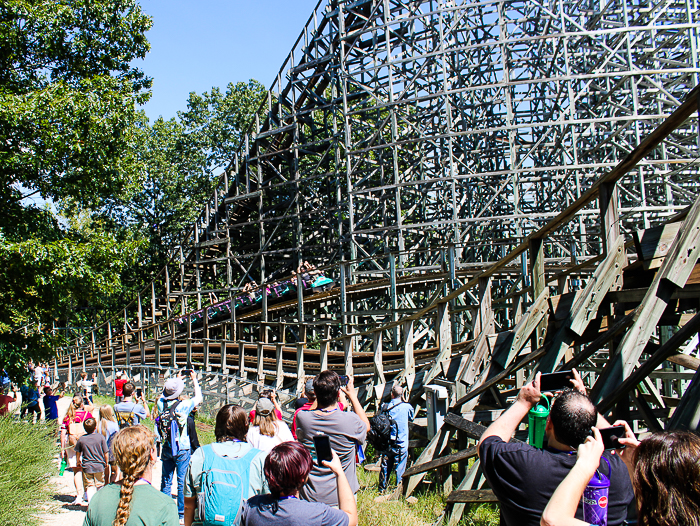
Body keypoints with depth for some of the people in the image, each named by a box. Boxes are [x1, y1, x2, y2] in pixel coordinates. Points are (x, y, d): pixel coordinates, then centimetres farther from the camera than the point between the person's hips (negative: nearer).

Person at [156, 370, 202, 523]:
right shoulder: (183, 406, -17)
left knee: (166, 481, 13)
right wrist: (194, 380, 9)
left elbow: (163, 395, 18)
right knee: (182, 482, 4)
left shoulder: (161, 403, -6)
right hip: (182, 450, -4)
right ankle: (182, 512, 11)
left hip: (166, 449, 4)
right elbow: (199, 398, -1)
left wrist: (177, 379, 22)